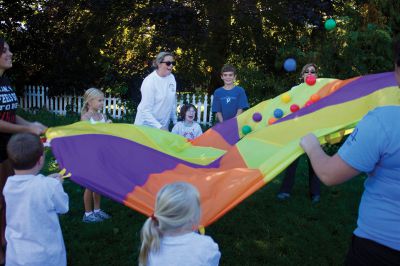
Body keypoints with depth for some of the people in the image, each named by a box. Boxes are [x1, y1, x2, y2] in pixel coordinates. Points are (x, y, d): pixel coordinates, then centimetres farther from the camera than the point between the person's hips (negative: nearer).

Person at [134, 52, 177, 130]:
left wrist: (175, 122, 12)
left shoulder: (172, 78, 1)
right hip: (146, 125, -5)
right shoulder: (149, 81, -17)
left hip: (163, 125, 5)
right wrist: (159, 127, -25)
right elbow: (145, 111, -19)